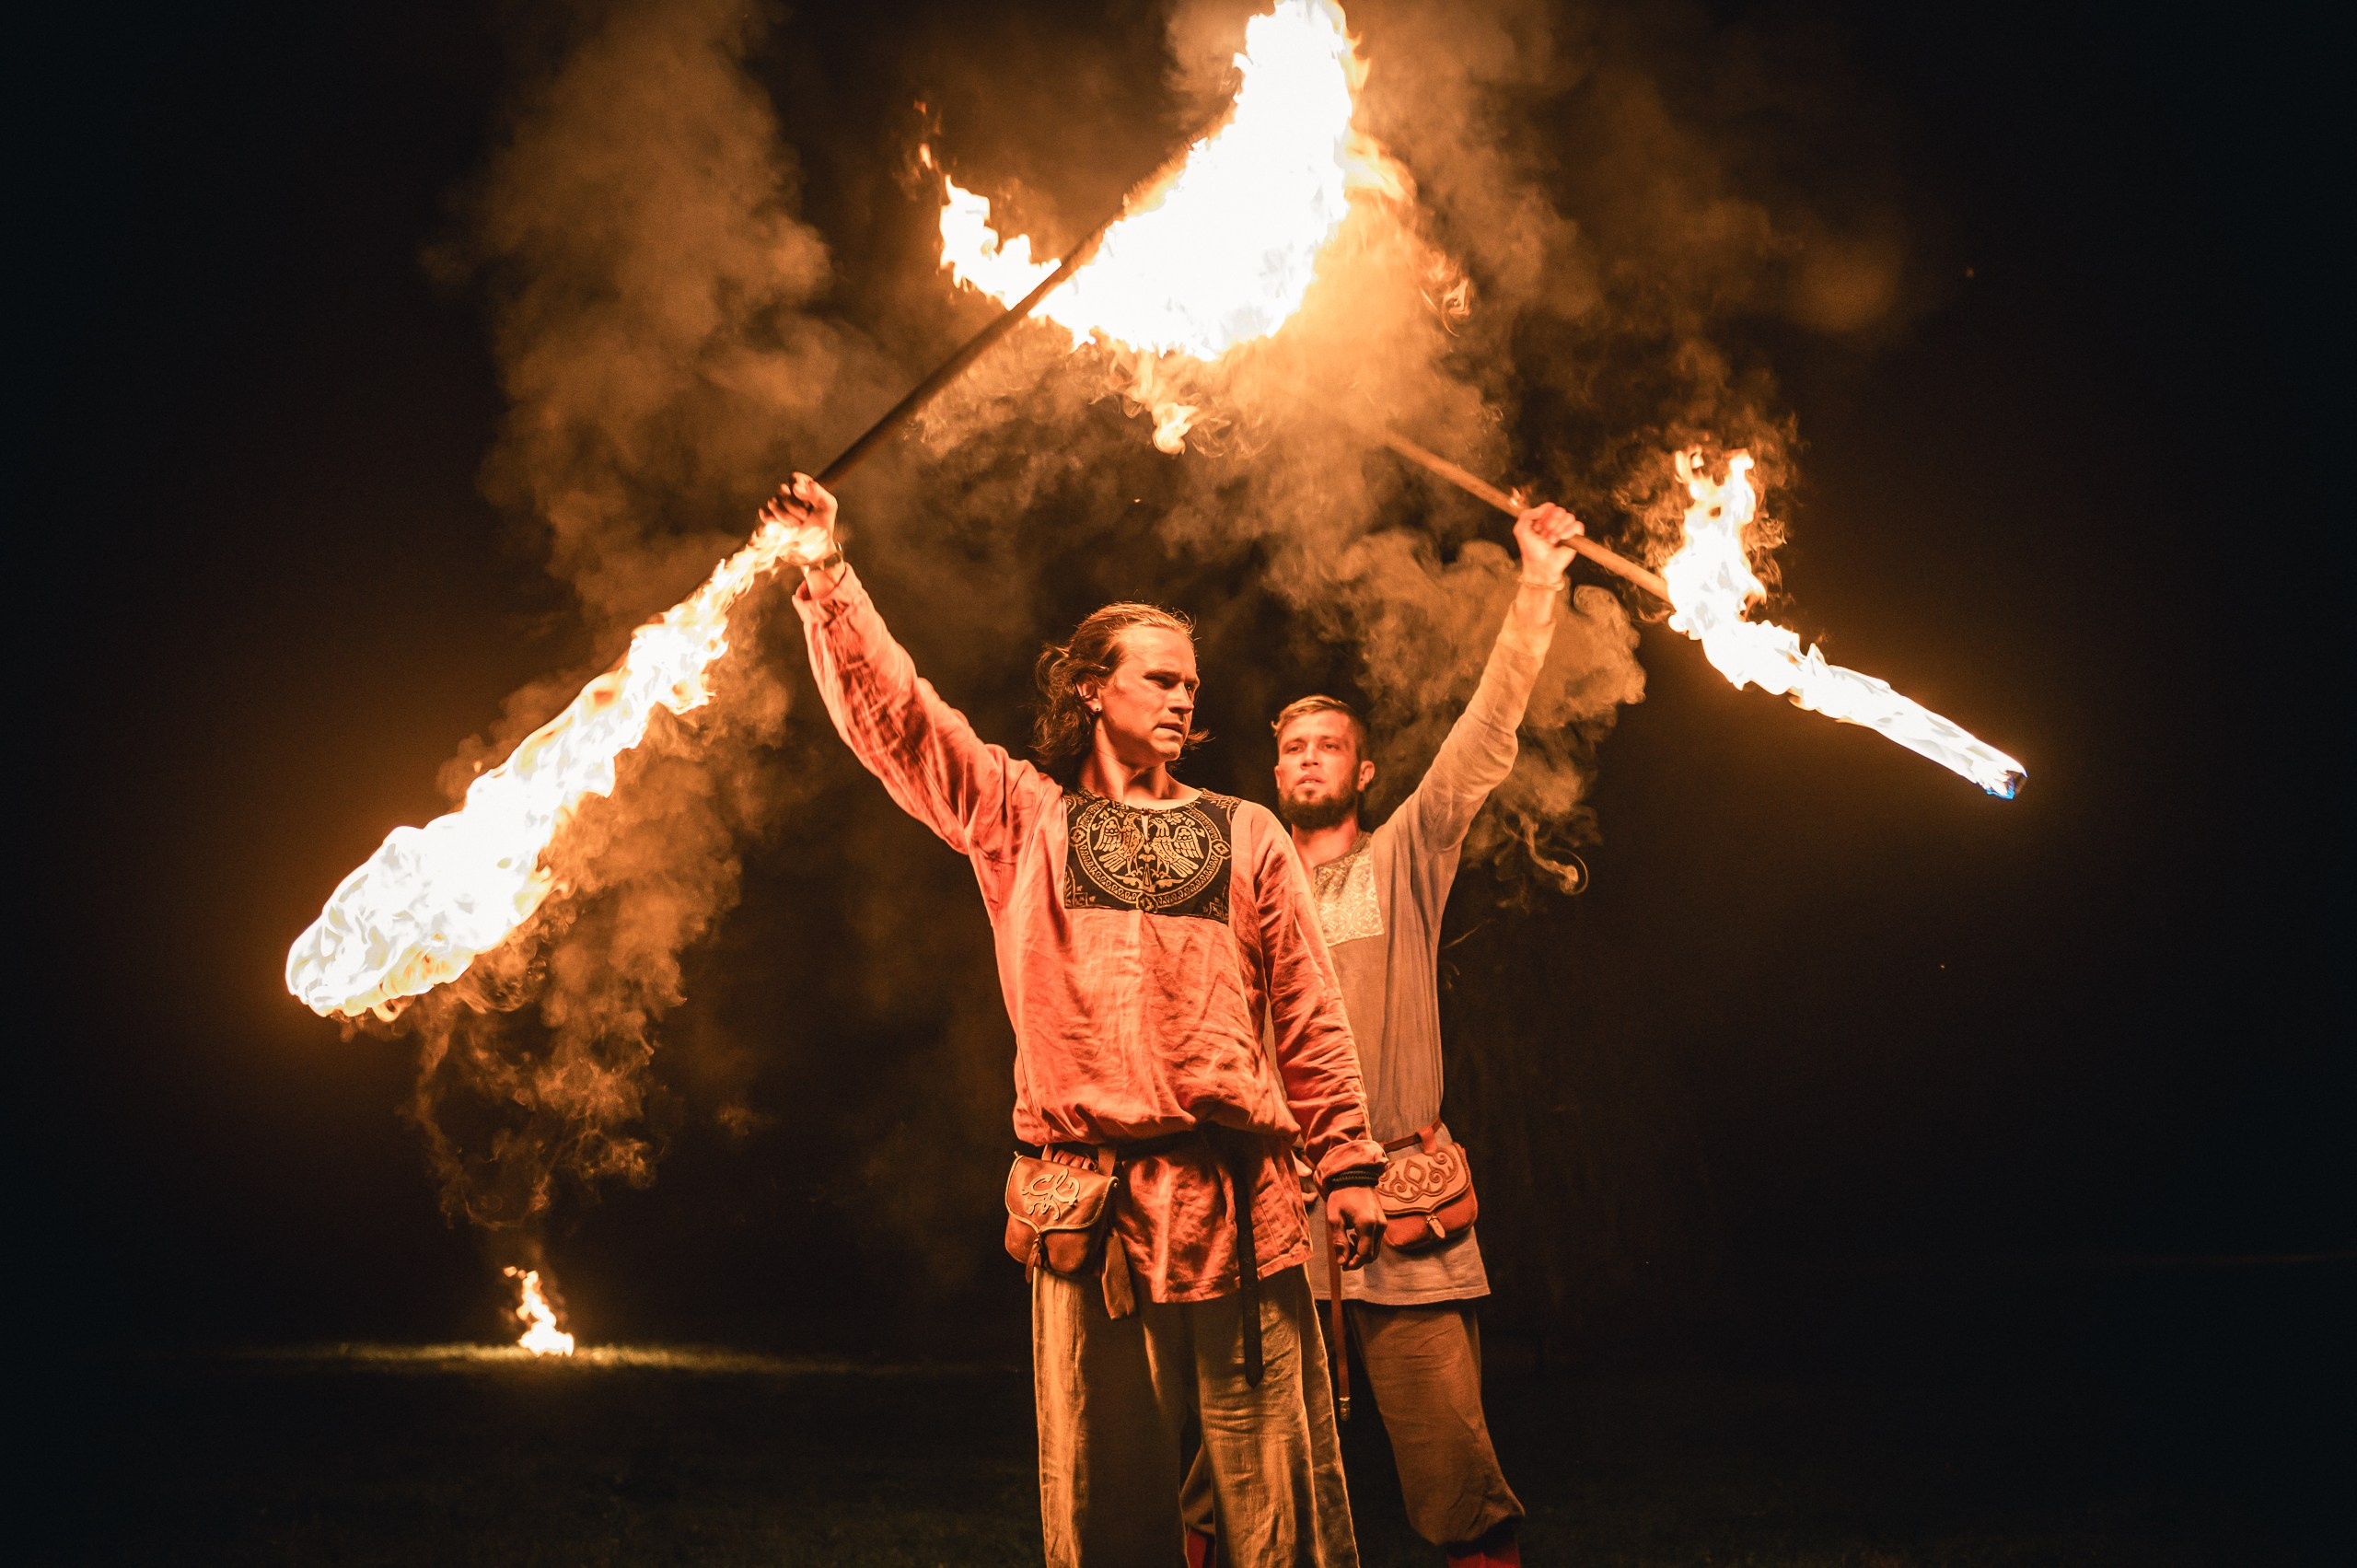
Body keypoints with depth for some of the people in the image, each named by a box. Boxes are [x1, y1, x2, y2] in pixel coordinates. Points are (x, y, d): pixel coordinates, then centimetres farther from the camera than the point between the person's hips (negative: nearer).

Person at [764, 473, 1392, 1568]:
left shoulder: (1245, 834, 13)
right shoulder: (1024, 818, 12)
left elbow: (1309, 1012, 10)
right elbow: (895, 713, 7)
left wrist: (1348, 1162, 5)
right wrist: (828, 581, 1)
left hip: (1238, 1193, 1)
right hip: (1091, 1193, 0)